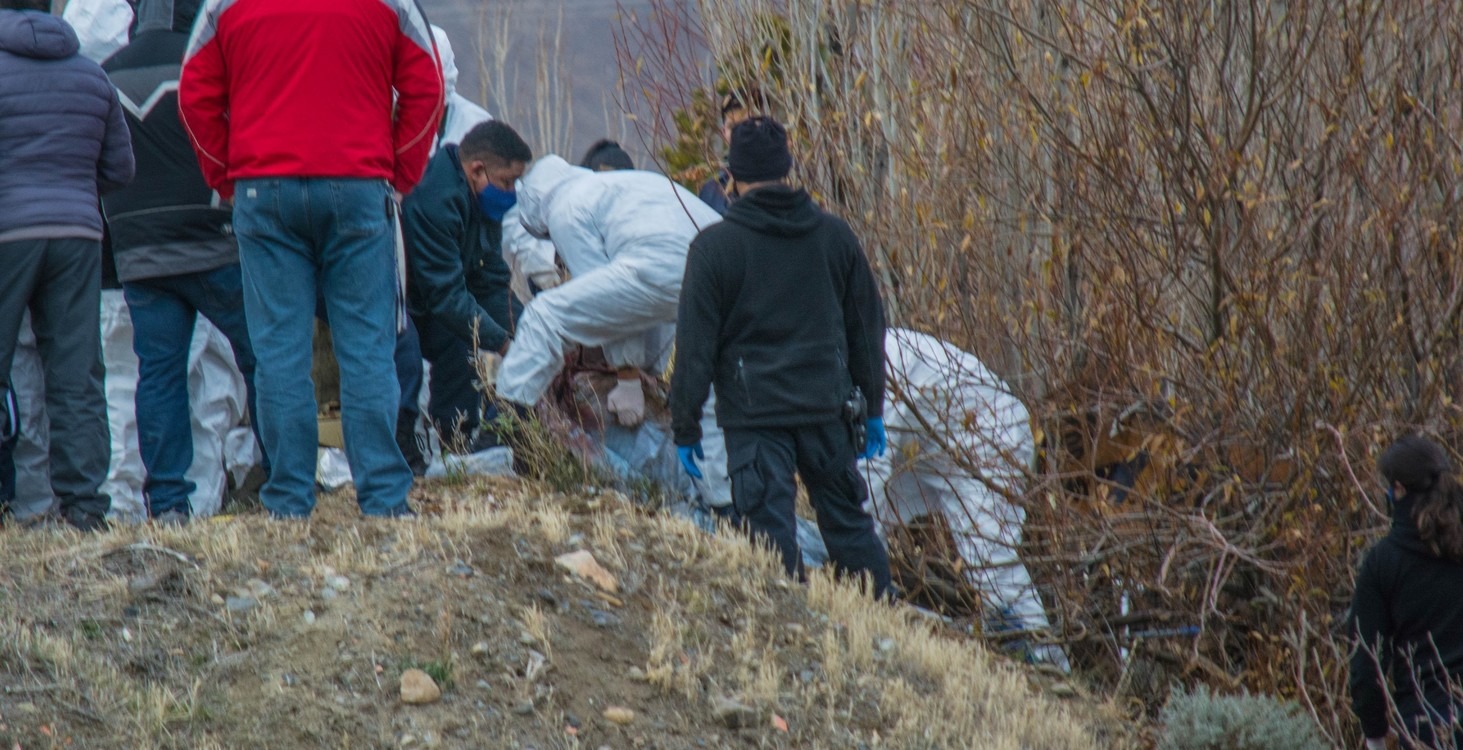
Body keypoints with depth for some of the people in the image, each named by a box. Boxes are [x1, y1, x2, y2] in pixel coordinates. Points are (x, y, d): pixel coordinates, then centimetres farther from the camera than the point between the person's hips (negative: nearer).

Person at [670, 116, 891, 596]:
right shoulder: (834, 236, 5)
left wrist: (685, 426, 1)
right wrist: (872, 408, 22)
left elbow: (695, 346, -6)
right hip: (828, 408, 4)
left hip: (753, 415, -4)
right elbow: (866, 328, 13)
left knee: (773, 534, -2)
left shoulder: (714, 247, -7)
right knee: (850, 527, 13)